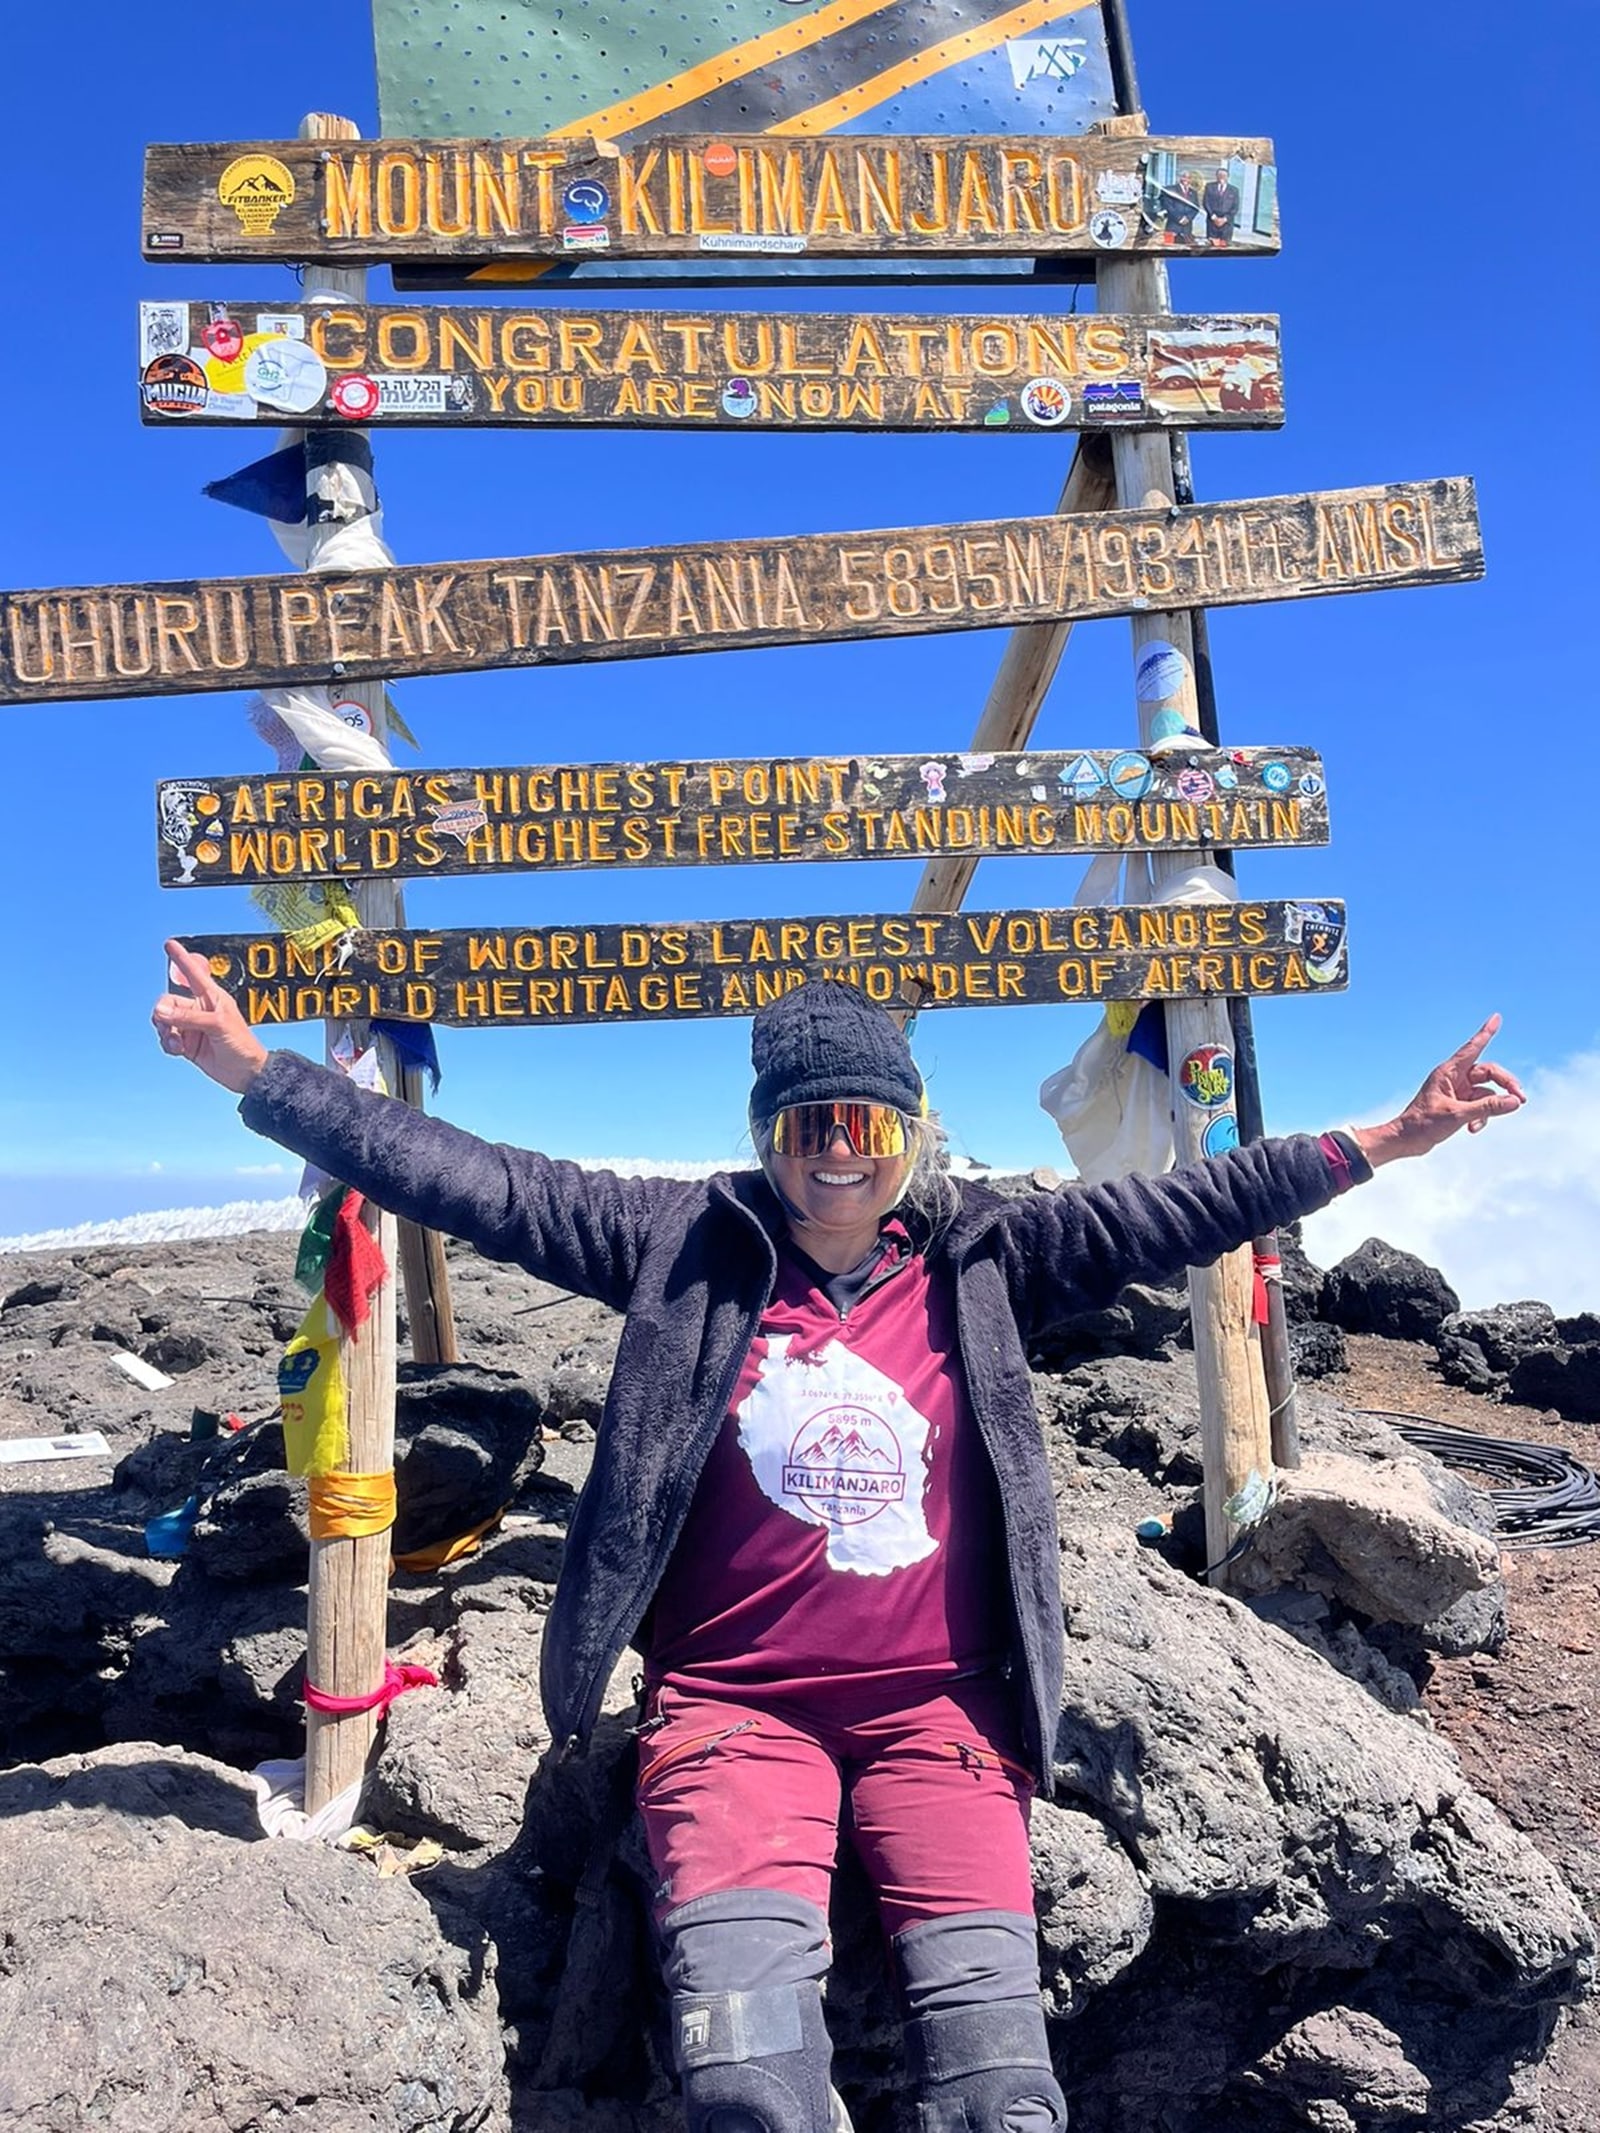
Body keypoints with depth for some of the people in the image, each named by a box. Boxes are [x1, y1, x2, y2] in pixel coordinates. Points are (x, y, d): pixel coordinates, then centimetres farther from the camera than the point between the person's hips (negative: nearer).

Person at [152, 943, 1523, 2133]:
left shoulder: (979, 1265, 5)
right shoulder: (687, 1245, 2)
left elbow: (1169, 1216, 1)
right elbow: (476, 1184, -1)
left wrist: (1378, 1143, -3)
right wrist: (255, 1071, -4)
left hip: (936, 1707, 1)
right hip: (735, 1702, -1)